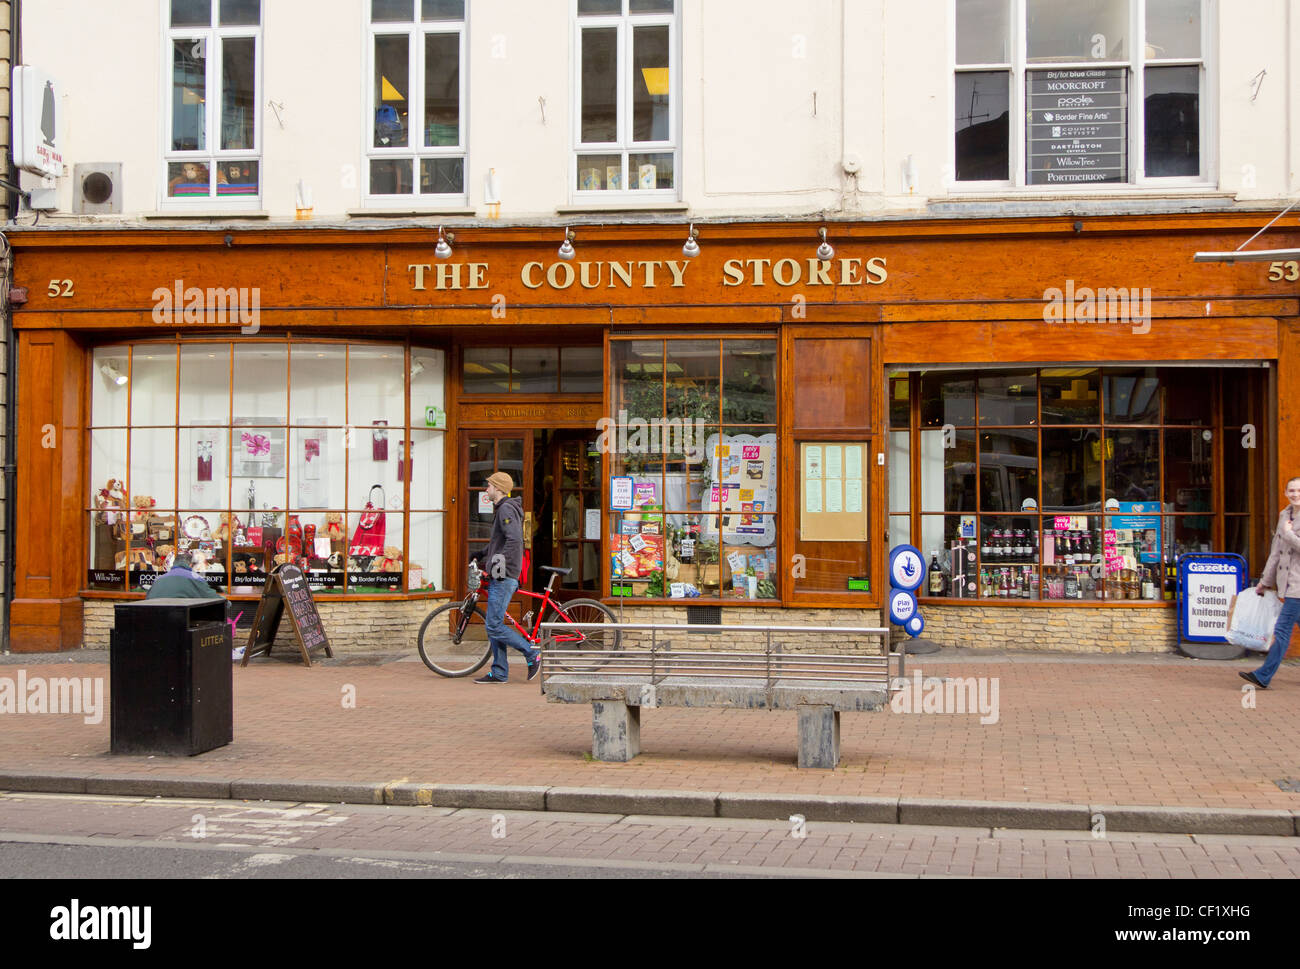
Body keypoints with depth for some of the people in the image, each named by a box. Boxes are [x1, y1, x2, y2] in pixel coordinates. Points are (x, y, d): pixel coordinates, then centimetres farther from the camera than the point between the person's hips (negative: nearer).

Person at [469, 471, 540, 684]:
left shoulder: (506, 509, -13)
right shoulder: (501, 509, 20)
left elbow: (514, 539, -26)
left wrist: (501, 564, -25)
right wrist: (481, 554, 26)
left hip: (504, 577, -11)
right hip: (499, 577, 11)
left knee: (494, 626, -11)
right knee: (493, 625, 10)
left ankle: (532, 655, -3)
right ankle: (499, 673, 13)